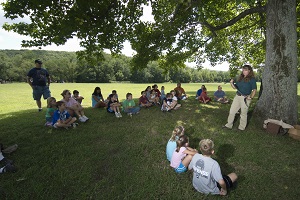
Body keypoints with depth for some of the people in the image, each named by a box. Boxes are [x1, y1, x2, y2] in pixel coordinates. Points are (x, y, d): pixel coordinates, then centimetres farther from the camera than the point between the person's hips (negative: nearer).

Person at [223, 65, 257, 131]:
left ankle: (241, 128, 21)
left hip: (245, 98, -6)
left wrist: (251, 97, -21)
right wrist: (232, 83, -9)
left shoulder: (252, 79, -5)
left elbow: (254, 89, -7)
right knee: (232, 111, 8)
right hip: (237, 96, 6)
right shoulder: (240, 78, 10)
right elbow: (235, 87, 10)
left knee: (243, 113, 6)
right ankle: (229, 125, 19)